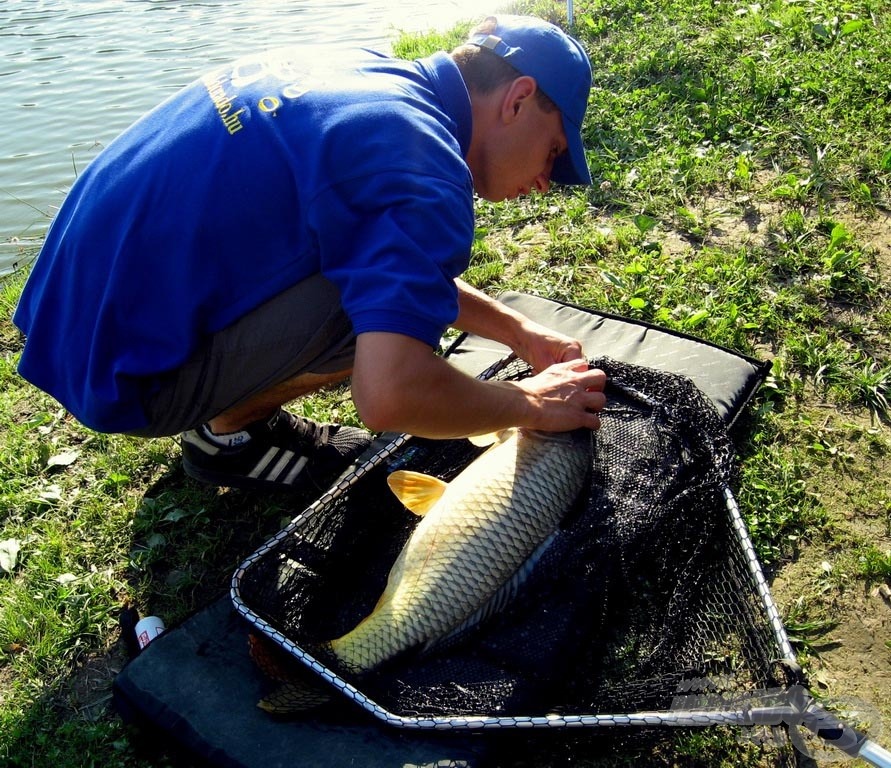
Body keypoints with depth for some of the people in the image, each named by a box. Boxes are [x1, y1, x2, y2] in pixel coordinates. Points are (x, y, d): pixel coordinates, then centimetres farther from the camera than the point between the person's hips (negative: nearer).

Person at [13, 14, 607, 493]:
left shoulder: (369, 73, 5)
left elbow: (408, 266, 17)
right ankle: (227, 431, 2)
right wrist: (532, 404, -14)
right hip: (119, 374, -8)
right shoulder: (424, 175, -22)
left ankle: (234, 408, 14)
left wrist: (521, 334, 15)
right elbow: (390, 395, -34)